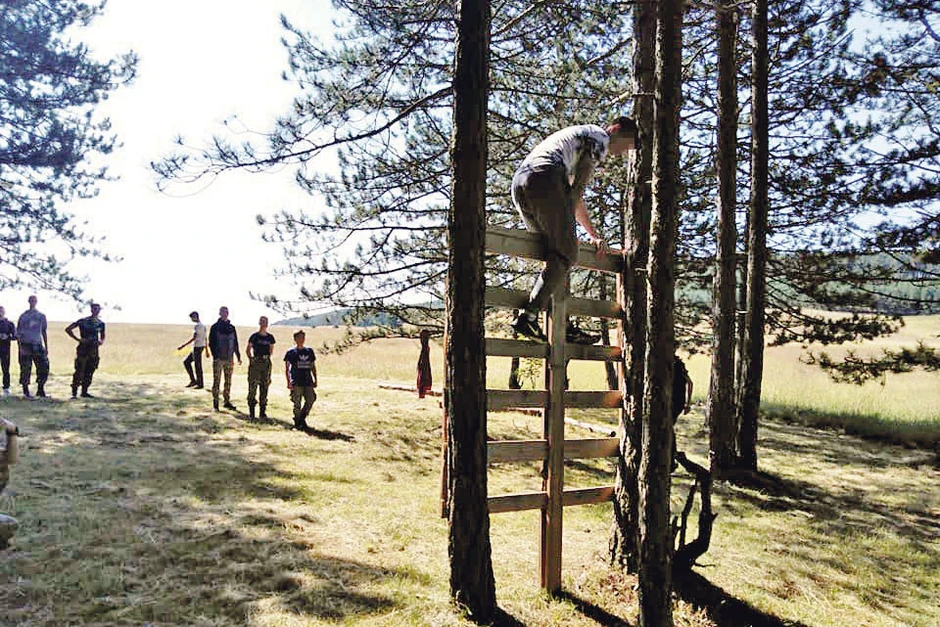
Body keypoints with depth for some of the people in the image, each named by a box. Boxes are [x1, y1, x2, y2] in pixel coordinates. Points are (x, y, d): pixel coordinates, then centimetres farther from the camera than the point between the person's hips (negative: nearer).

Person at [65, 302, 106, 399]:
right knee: (79, 371, -9)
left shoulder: (101, 324, 10)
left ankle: (84, 392, 16)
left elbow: (102, 336, 24)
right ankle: (74, 392, -4)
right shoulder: (83, 321, -4)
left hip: (94, 350, 5)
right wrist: (78, 339, -9)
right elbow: (68, 329, -2)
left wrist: (101, 341, 1)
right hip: (83, 348, -4)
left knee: (89, 372, 7)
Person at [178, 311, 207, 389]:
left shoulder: (197, 326, -14)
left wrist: (183, 346, -23)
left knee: (198, 366, -3)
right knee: (186, 362, 14)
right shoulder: (203, 326, 15)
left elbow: (194, 338, -22)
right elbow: (205, 339, 18)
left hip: (197, 347, -10)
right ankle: (193, 380, 14)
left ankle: (200, 384, 4)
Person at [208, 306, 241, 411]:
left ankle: (227, 401, 16)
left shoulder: (232, 328, 11)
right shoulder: (215, 327, -1)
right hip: (218, 359, -4)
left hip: (229, 359, 4)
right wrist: (215, 356, -14)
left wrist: (238, 357, 11)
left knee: (228, 382, 8)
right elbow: (211, 343, -5)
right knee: (216, 381, -1)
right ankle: (215, 403, 4)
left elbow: (235, 343, 15)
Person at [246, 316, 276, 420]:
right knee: (252, 388, -5)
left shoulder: (270, 337, 8)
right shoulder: (254, 336, -1)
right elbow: (247, 350, 5)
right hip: (255, 363, -3)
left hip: (266, 363, 3)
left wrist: (267, 358, 9)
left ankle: (262, 411, 14)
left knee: (264, 388, 7)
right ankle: (251, 412, 2)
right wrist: (251, 359, -3)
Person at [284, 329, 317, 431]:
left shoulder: (309, 351, 12)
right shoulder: (291, 352, 1)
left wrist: (315, 380, 12)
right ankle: (297, 423, 13)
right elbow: (286, 369, 0)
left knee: (310, 400, -3)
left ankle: (302, 419, 17)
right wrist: (288, 382, -8)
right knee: (297, 404, -3)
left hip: (308, 382, 4)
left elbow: (313, 367, 18)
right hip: (296, 383, -4)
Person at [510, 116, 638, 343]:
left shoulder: (579, 134, 39)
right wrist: (567, 227, 1)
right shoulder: (600, 138, 10)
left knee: (556, 254, 10)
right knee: (566, 255, -9)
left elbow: (573, 194, 39)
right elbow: (577, 188, -1)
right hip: (544, 177, -9)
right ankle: (527, 317, -19)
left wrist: (594, 235, 36)